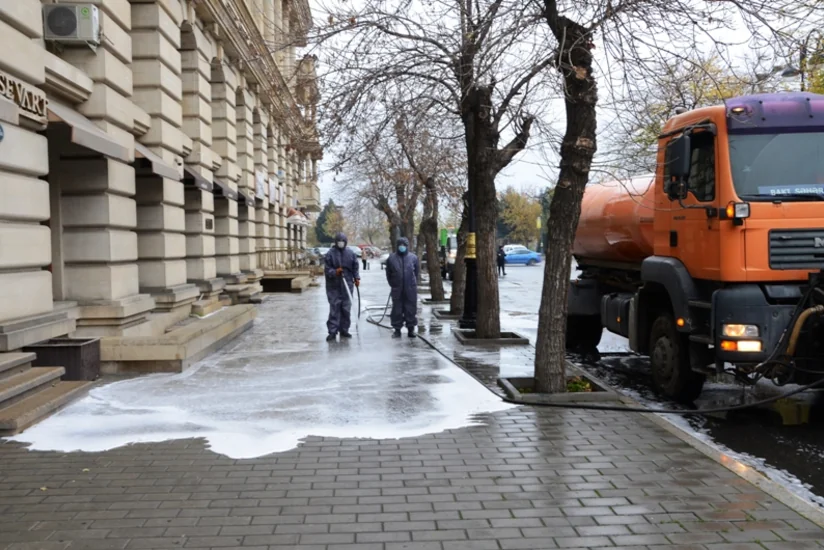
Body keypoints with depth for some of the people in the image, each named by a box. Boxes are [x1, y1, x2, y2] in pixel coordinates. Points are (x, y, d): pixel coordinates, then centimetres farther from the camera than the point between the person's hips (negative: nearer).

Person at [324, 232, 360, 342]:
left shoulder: (350, 253, 6)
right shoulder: (330, 254, -4)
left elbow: (355, 267, 11)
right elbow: (327, 269, -6)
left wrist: (356, 278, 1)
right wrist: (335, 272, -23)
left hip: (347, 284, 4)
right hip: (334, 286, -4)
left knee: (346, 309, 9)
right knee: (334, 309, -6)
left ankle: (344, 330, 19)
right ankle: (332, 331, -3)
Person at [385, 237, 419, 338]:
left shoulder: (413, 257, 3)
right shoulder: (392, 258, 2)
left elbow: (417, 272, 11)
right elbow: (388, 273, 10)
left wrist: (413, 283, 10)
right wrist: (393, 284, 9)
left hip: (411, 289, 0)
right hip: (397, 289, 0)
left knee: (411, 309, 4)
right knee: (397, 309, 5)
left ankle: (411, 329, 14)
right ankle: (397, 329, 13)